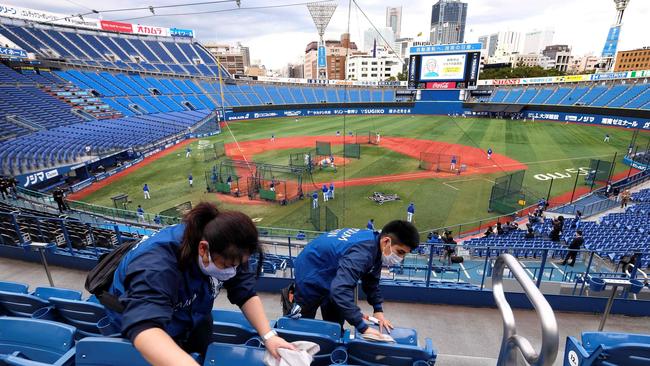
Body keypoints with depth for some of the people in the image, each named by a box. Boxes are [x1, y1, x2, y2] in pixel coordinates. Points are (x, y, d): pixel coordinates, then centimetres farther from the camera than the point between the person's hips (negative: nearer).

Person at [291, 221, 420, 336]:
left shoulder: (375, 245, -10)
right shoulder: (362, 253, -39)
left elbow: (371, 280, 4)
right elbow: (340, 290, -49)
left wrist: (378, 310, -2)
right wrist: (363, 328, -44)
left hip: (329, 274, 8)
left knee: (335, 325, 17)